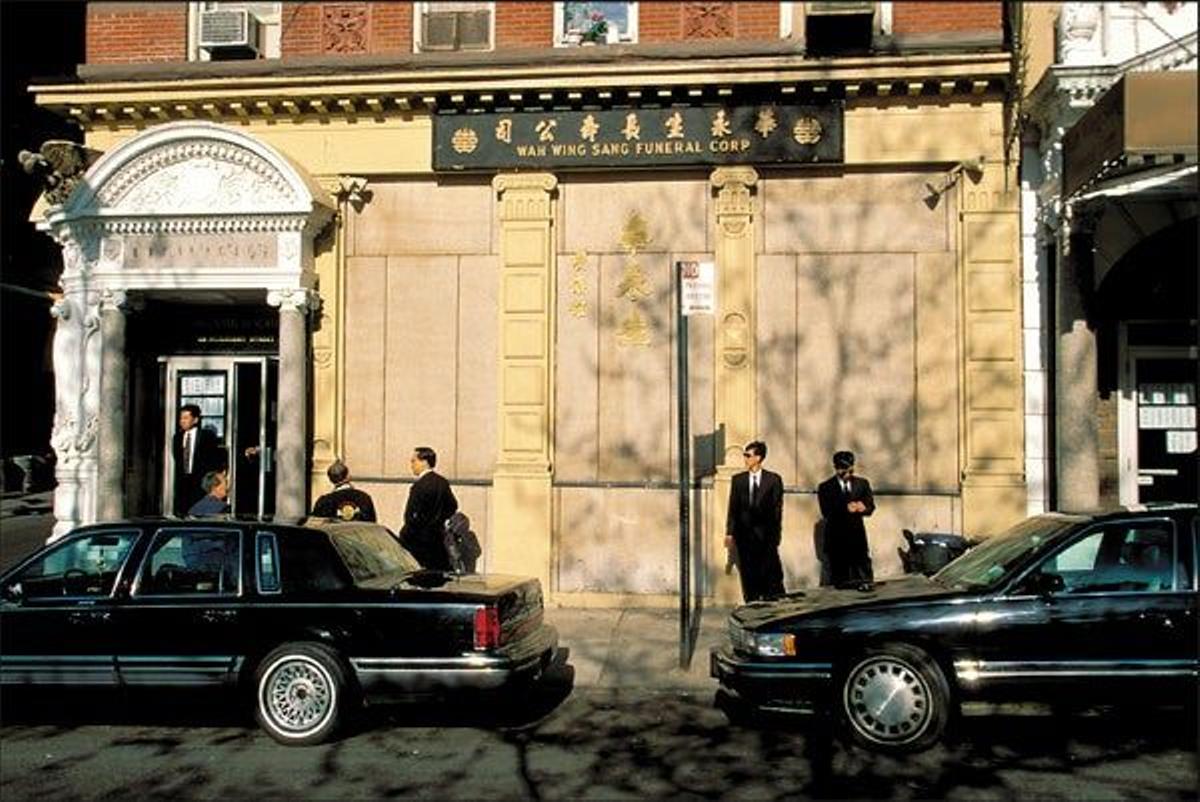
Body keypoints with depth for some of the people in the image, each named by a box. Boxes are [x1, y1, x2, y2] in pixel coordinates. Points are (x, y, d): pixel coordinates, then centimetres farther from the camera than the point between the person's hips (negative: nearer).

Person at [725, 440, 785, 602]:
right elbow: (733, 508, 8)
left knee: (771, 575, -6)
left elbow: (777, 508, 2)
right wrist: (730, 533, 1)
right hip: (744, 535, 2)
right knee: (748, 576, 3)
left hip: (766, 535, -2)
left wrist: (776, 533, -4)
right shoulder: (738, 479, 10)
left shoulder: (773, 479, 4)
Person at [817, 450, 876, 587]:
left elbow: (870, 507, 5)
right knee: (840, 572, 0)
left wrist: (863, 507, -19)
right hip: (836, 536, -2)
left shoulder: (862, 483, 12)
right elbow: (827, 512, -9)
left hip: (857, 534, 2)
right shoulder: (826, 487, 1)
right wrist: (846, 509, -24)